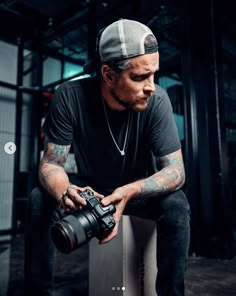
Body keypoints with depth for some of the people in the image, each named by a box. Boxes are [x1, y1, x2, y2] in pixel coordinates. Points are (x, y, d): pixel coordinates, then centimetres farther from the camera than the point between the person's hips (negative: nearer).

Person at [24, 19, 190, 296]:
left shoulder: (157, 100, -25)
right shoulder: (70, 97, -24)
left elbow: (175, 170, -25)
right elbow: (51, 163, -21)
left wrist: (129, 192, -46)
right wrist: (65, 192, -45)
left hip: (141, 190, 0)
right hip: (90, 187, 1)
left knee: (176, 204, -29)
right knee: (39, 199, -24)